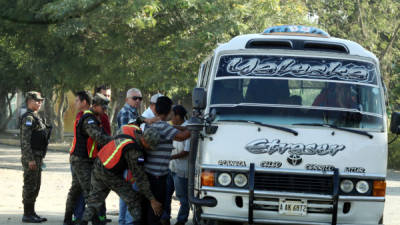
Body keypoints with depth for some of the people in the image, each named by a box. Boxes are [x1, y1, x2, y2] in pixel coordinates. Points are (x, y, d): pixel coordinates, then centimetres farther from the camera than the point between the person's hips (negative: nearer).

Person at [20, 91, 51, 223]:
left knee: (36, 186, 13)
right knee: (30, 186, -7)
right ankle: (27, 215, -4)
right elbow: (25, 140, -20)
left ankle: (31, 213, 18)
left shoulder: (36, 118, 18)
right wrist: (30, 159, -23)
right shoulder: (28, 118, -14)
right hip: (31, 157, -10)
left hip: (37, 157, 10)